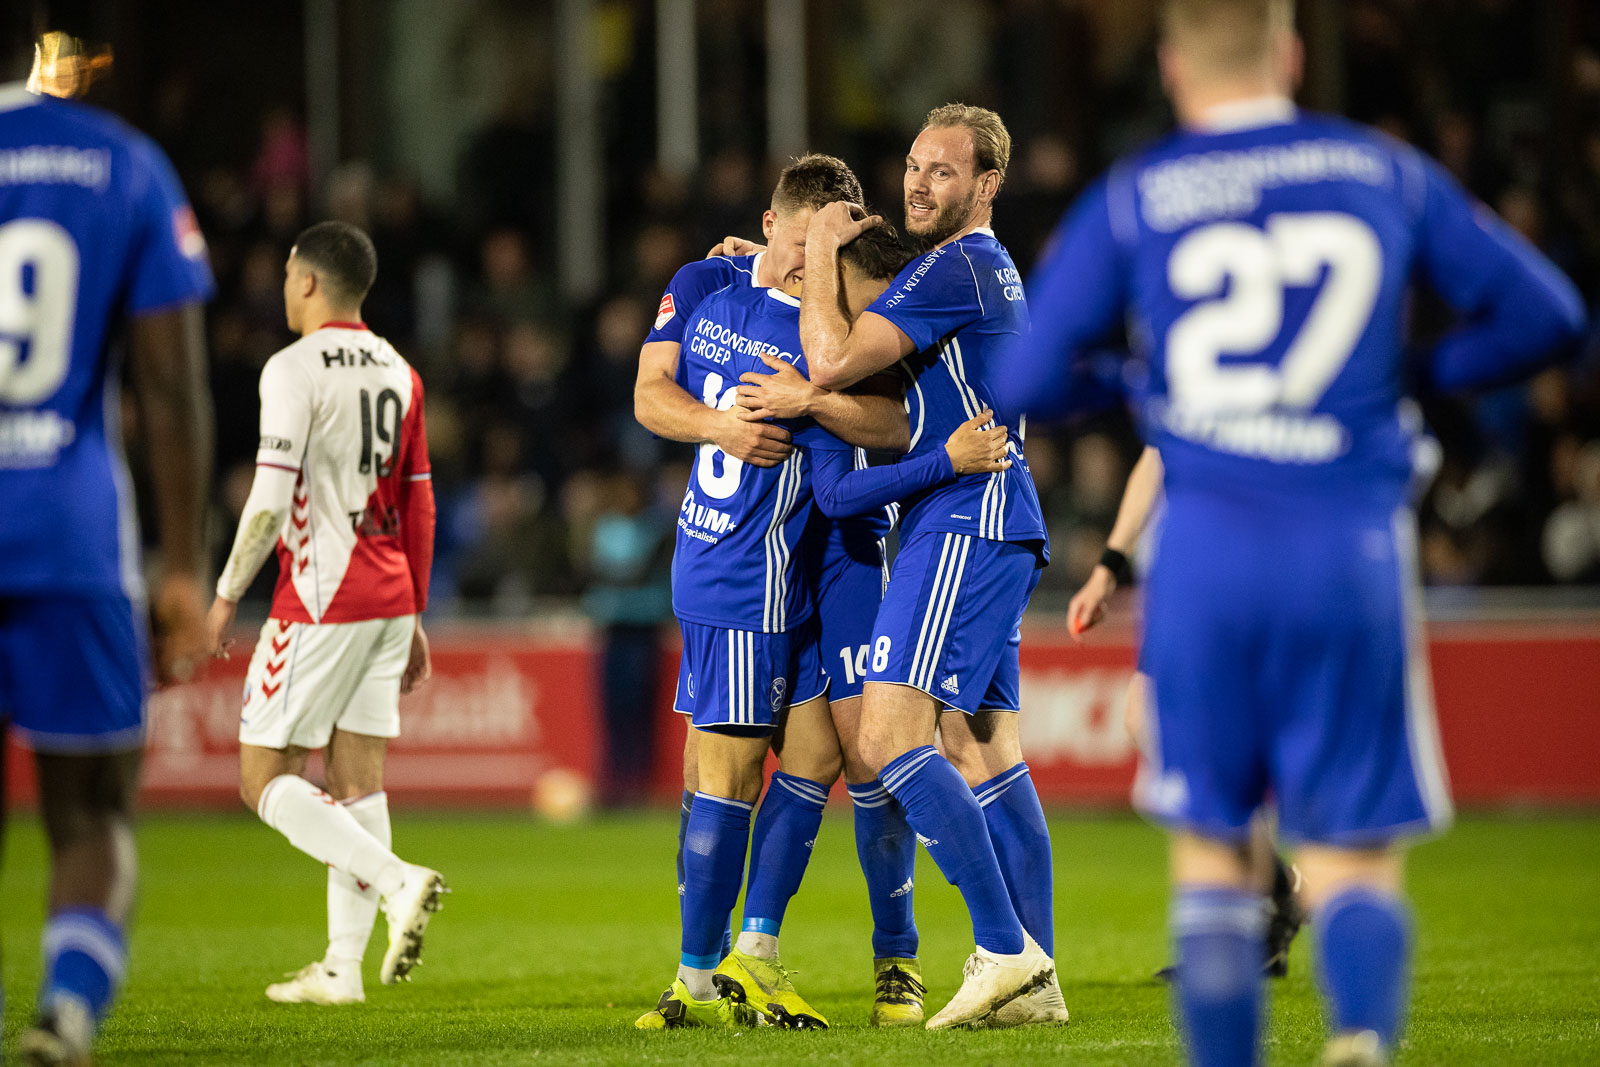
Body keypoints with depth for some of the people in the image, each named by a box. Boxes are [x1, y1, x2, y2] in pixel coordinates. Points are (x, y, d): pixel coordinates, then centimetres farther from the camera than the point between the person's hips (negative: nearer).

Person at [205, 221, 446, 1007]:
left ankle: (397, 880, -20)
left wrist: (227, 595, -9)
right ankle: (342, 967, 6)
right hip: (388, 600, 8)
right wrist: (412, 615, 22)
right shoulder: (397, 373, 12)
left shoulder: (294, 370, -11)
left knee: (266, 779, -2)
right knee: (356, 777, 8)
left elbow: (270, 501, -18)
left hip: (320, 597, -7)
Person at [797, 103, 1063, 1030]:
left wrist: (822, 252, -4)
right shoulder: (993, 270, 21)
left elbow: (833, 363, -17)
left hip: (963, 522, -10)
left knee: (891, 735, -15)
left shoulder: (955, 269, -12)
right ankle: (1036, 978, 4)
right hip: (999, 533, 10)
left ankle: (1005, 947, -19)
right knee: (985, 747, 7)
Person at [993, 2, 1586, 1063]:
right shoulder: (1386, 173, 8)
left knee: (1210, 849, 13)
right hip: (1356, 548, 0)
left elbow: (1026, 381, 3)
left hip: (1206, 548, 0)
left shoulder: (1131, 200, 5)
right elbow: (1544, 313, 10)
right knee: (1355, 858, 2)